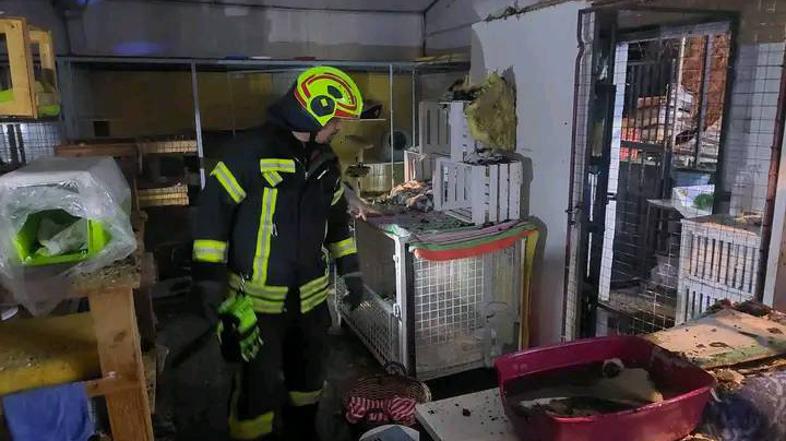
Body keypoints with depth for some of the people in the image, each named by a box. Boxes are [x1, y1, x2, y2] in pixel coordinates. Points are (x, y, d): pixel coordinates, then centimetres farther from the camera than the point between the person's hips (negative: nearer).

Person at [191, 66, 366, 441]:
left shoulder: (326, 161, 6)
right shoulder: (253, 152, -17)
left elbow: (337, 217, 17)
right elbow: (211, 212, -16)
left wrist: (350, 270, 15)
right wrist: (212, 285, -17)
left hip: (310, 296, 7)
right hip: (258, 300, -6)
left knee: (309, 380, 20)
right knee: (259, 390, -1)